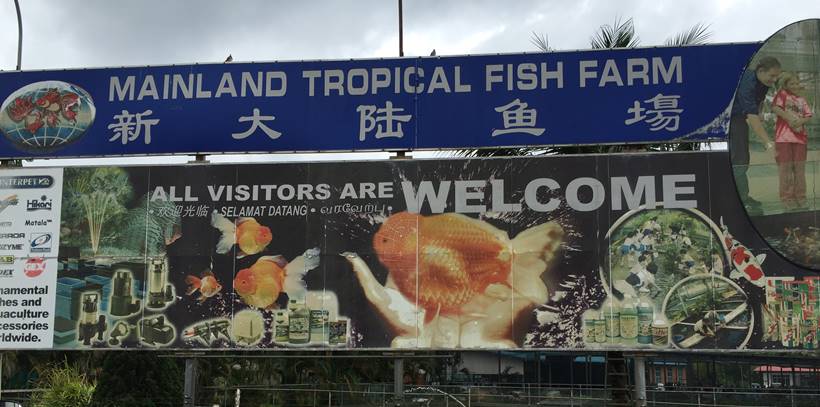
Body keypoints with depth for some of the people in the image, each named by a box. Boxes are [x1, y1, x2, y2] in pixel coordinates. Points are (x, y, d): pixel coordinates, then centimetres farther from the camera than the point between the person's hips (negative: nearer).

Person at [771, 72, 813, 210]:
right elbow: (775, 108, -11)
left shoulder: (802, 100, 18)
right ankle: (786, 198, 3)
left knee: (799, 167, 5)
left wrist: (801, 121, -11)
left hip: (799, 136, 5)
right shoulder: (782, 94, 4)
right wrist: (789, 118, -17)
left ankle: (800, 197, 13)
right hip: (784, 136, -5)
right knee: (785, 167, -3)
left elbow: (808, 116, 10)